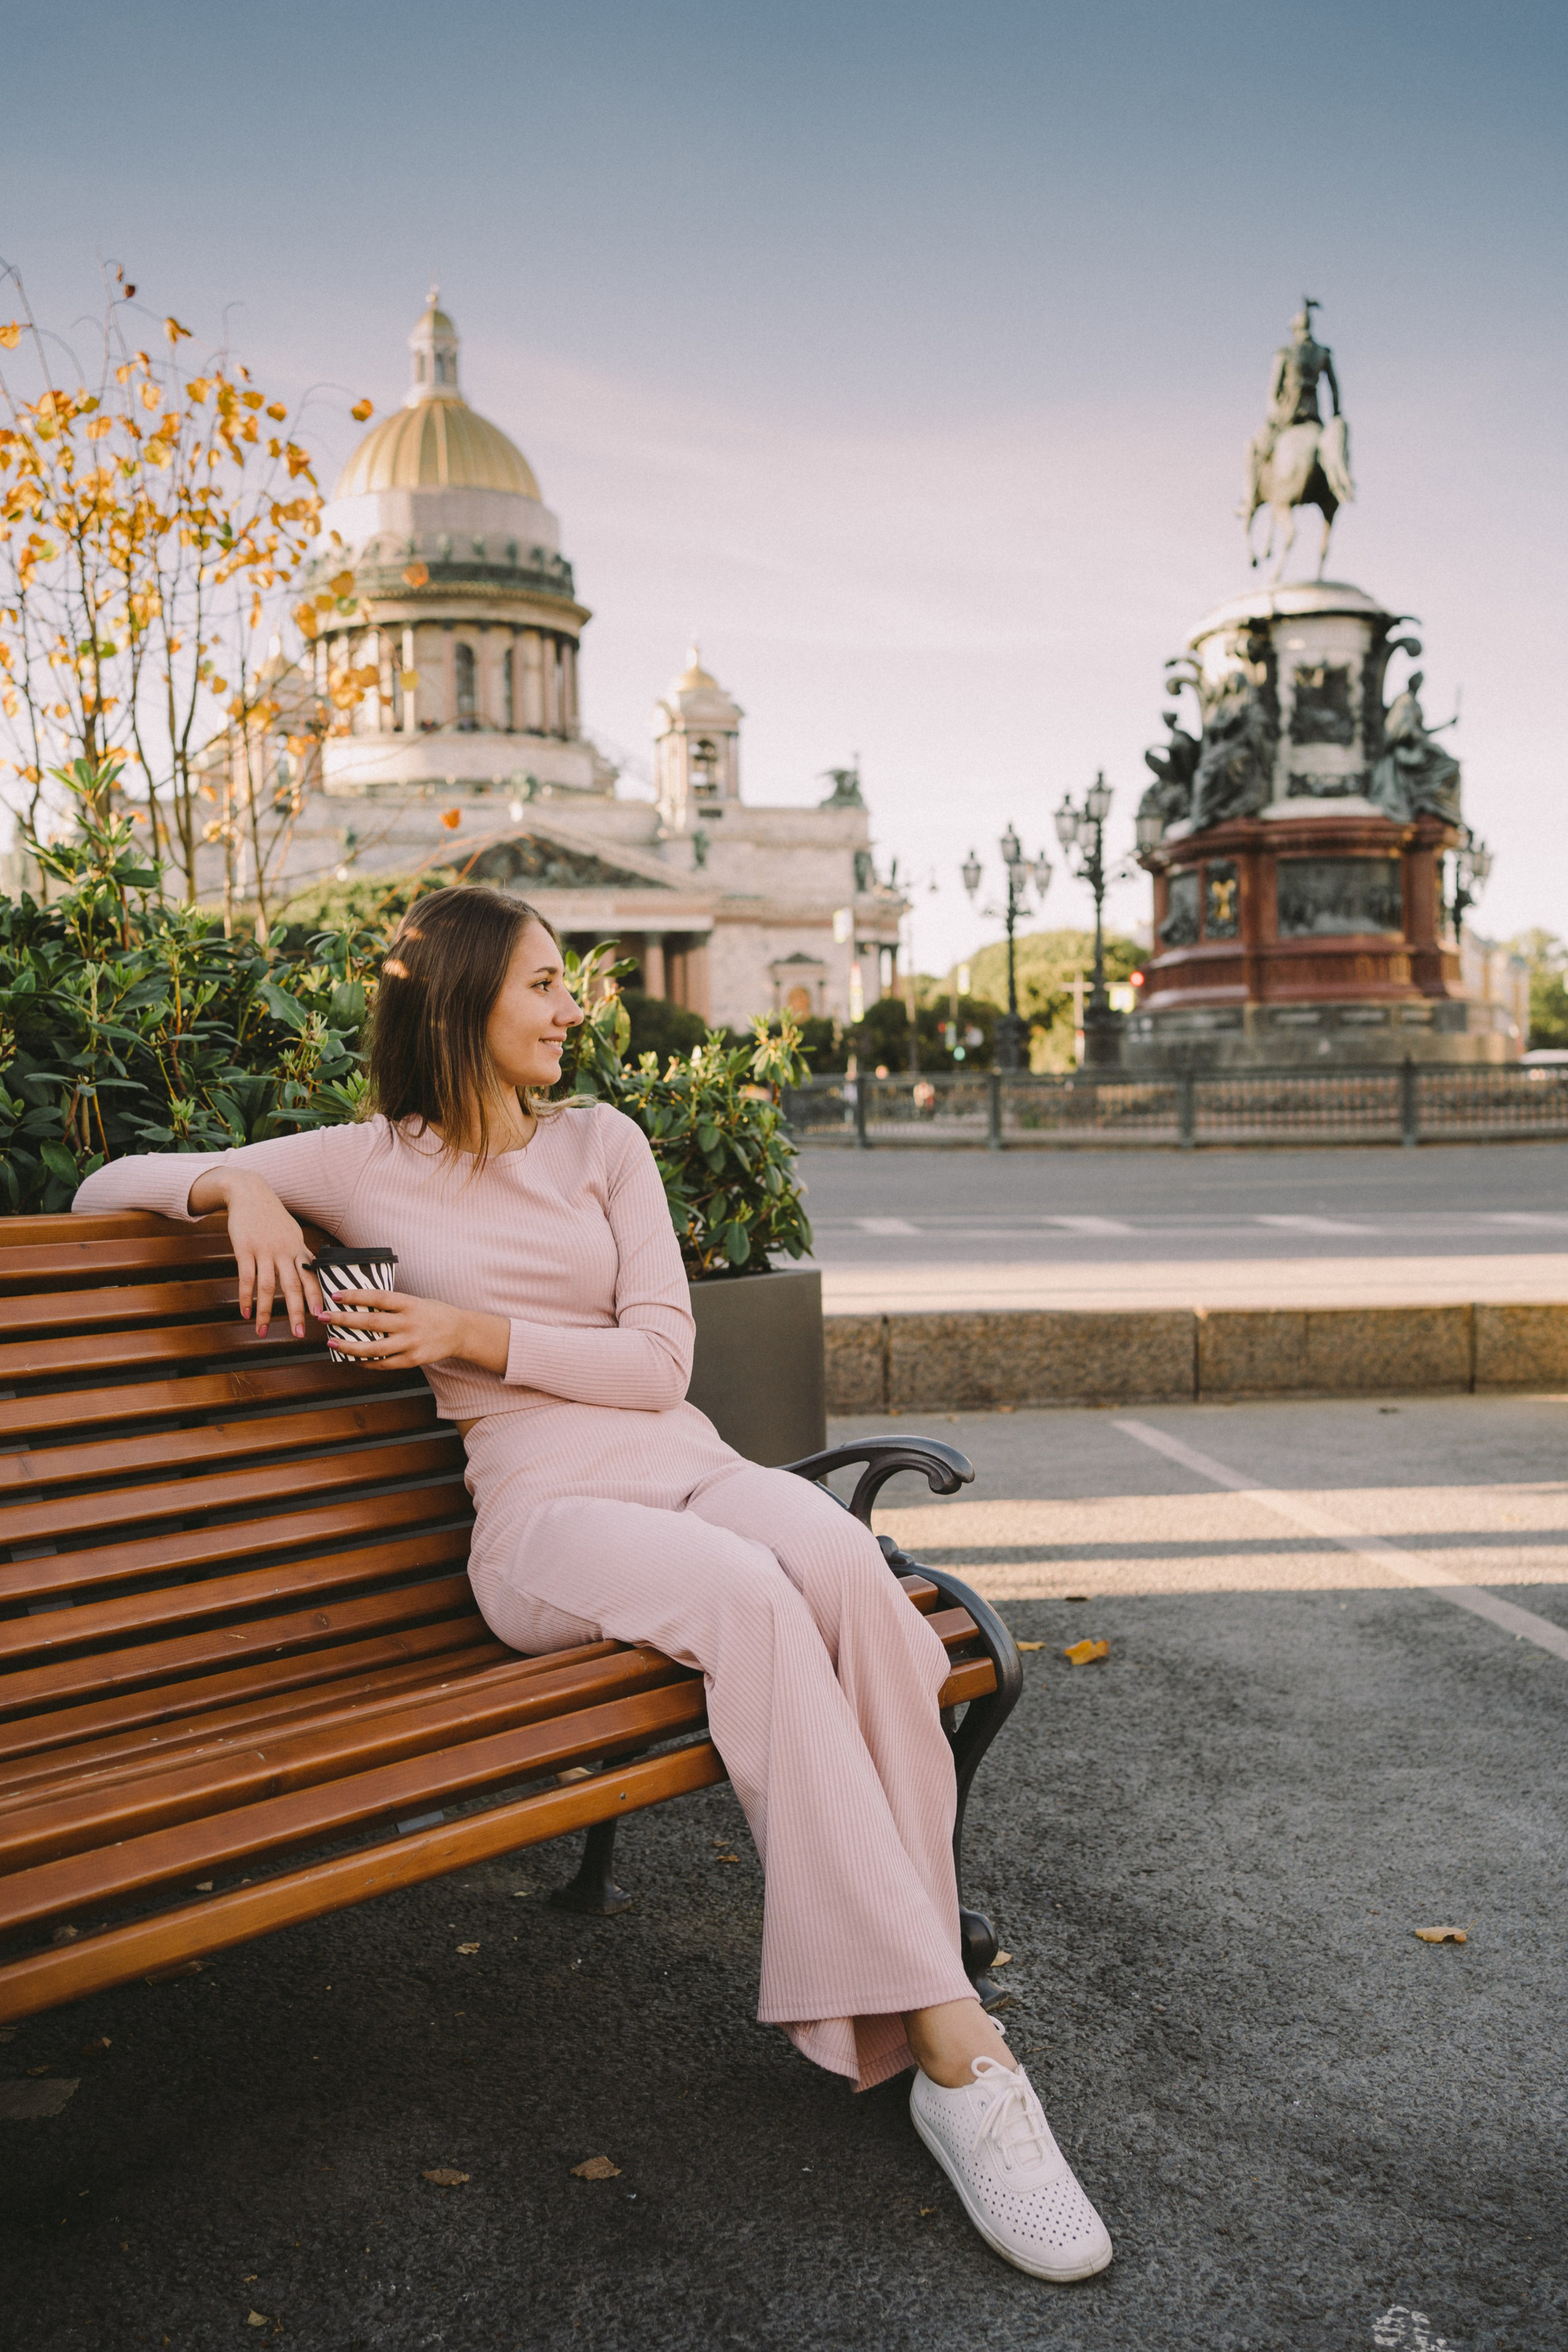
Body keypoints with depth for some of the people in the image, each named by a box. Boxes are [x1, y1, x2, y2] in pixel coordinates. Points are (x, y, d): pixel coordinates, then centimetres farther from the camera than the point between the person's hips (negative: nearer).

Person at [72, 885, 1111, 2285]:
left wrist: (477, 1337, -6)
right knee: (750, 1597, -36)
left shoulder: (601, 1141, 16)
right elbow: (107, 1190, 16)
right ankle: (957, 2052, -34)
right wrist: (235, 1186, -5)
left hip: (687, 1466, 3)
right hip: (545, 1515, -3)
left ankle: (908, 2015, -30)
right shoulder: (371, 1166, 10)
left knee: (837, 1555, -34)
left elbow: (659, 1356, 6)